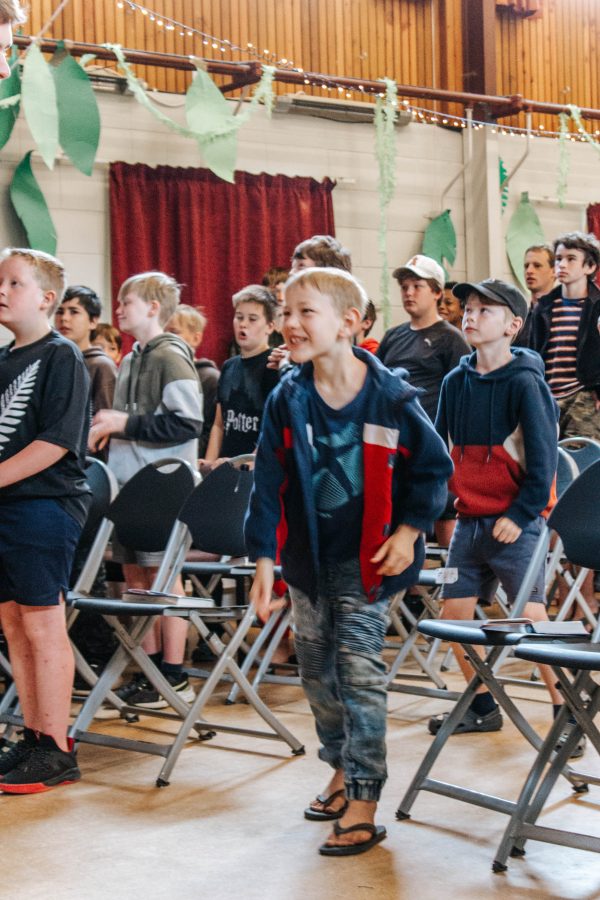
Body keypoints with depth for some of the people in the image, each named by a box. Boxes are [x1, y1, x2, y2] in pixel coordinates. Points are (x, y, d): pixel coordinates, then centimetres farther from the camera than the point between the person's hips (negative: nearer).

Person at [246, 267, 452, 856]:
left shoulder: (390, 397, -12)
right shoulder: (286, 400, -5)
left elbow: (433, 466, 0)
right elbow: (269, 483, -4)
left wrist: (408, 530, -8)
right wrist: (264, 559, -9)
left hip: (365, 559, -4)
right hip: (307, 557, 4)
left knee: (359, 673, -6)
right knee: (317, 671, 13)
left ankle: (362, 803, 0)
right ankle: (343, 770, 32)